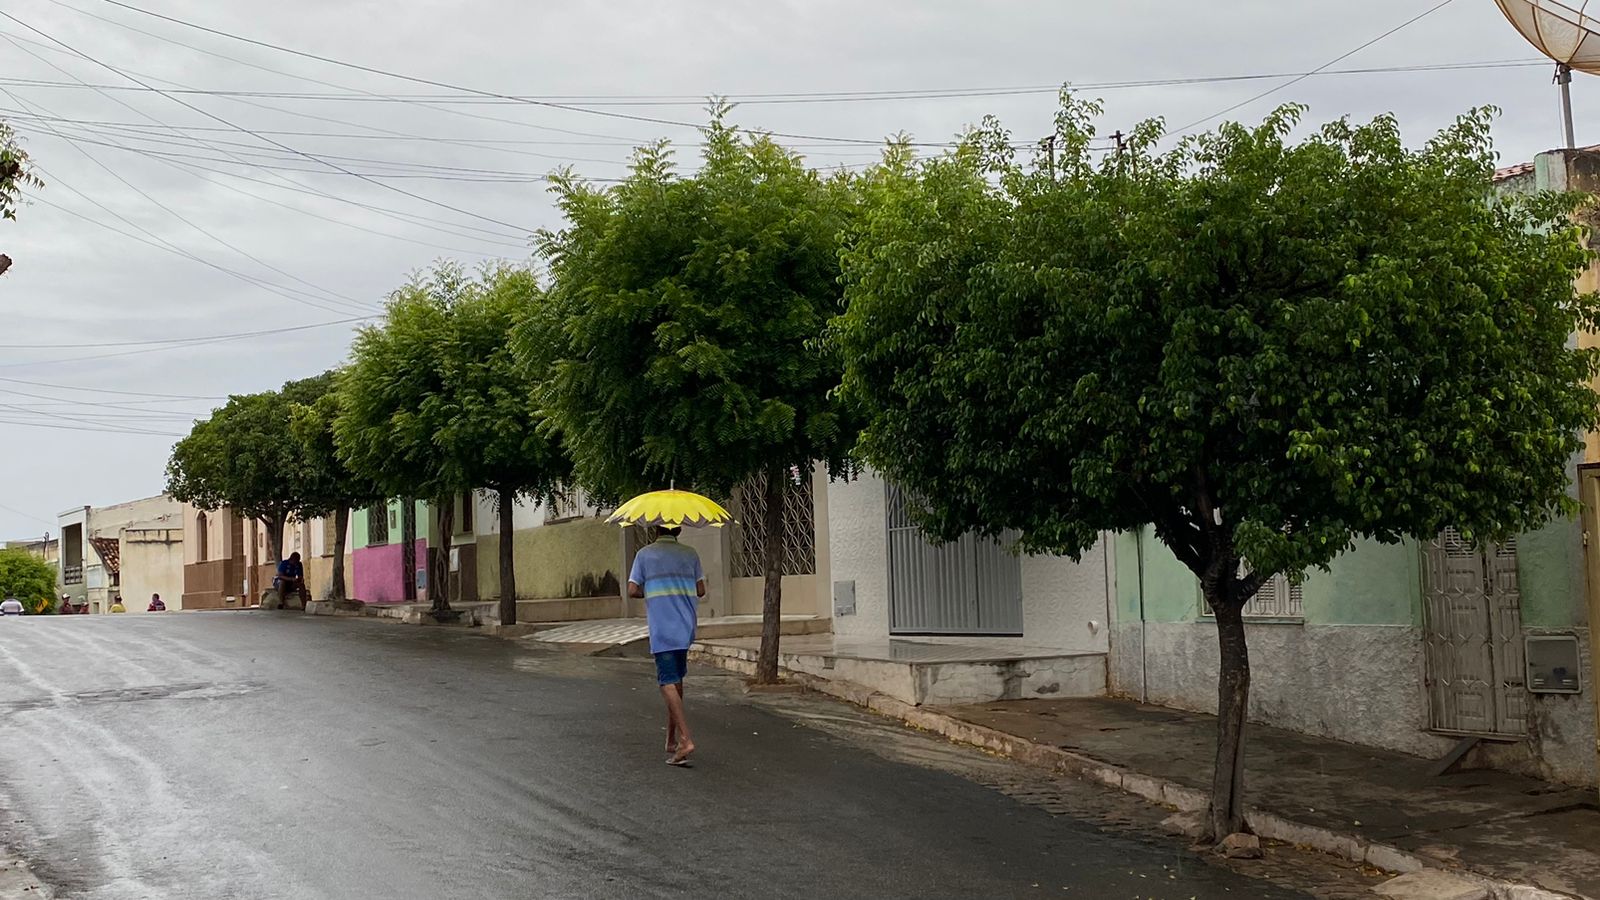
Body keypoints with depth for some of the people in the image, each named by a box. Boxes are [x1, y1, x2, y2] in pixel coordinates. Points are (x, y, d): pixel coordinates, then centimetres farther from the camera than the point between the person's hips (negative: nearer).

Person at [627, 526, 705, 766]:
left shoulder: (645, 554, 0)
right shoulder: (690, 554, 7)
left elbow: (633, 591, -3)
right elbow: (701, 590, 8)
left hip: (662, 630, -4)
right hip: (686, 628, 4)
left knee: (668, 683, -8)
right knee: (676, 680, 16)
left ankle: (685, 739, -22)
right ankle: (671, 739, 22)